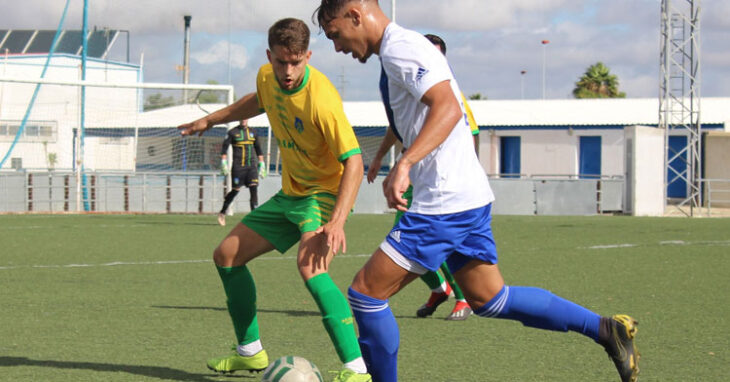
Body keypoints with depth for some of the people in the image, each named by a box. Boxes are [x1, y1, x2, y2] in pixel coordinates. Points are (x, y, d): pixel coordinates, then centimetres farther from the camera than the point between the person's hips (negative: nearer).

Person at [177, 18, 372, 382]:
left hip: (325, 193, -9)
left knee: (310, 267, -34)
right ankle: (250, 351, 29)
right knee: (226, 256, 13)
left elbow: (353, 161, -30)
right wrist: (211, 120, 29)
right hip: (290, 193, 9)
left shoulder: (321, 99, -30)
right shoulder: (267, 77, -6)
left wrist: (337, 221, -40)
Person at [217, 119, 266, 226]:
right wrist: (223, 162, -8)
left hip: (252, 165, 3)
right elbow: (224, 147, 1)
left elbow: (258, 149, 22)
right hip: (238, 166, -3)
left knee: (254, 189, -10)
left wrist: (261, 164, 19)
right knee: (235, 190, 0)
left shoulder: (252, 133, 14)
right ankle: (222, 213, 18)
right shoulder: (232, 132, 1)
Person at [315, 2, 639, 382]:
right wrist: (403, 172, 35)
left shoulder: (400, 48, -13)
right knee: (488, 299, 16)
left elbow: (448, 108, -28)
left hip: (444, 204, -11)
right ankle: (606, 329, 14)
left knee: (365, 291, -6)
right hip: (470, 195, 11)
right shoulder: (400, 48, 19)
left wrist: (404, 164, -37)